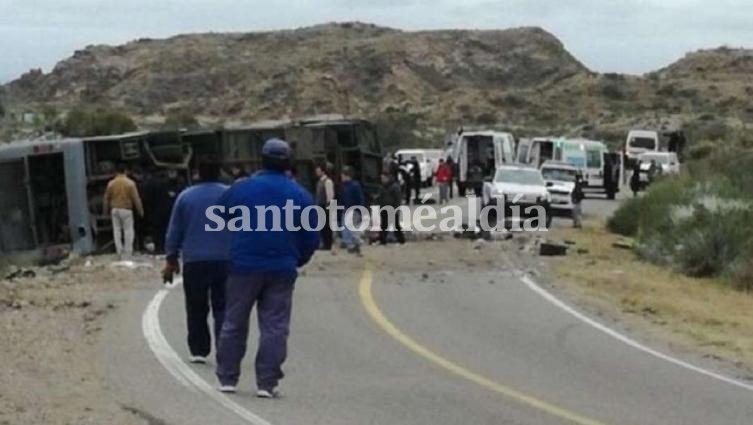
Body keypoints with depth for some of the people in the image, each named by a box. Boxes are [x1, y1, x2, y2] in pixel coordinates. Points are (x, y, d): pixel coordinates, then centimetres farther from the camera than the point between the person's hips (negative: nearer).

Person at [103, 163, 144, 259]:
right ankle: (128, 253, 4)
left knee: (117, 231, 10)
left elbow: (106, 199, 5)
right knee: (128, 231, 5)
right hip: (126, 210, -3)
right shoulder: (130, 183, -9)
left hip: (115, 210, 3)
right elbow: (136, 198, -7)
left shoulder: (111, 183, -1)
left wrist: (106, 210, 18)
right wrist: (140, 210, 3)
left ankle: (120, 253, 10)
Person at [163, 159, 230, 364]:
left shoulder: (185, 196, 4)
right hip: (225, 261, 0)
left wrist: (171, 259, 14)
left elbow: (174, 231, 7)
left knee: (196, 309, 10)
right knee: (222, 307, 1)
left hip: (194, 262, 0)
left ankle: (198, 350, 10)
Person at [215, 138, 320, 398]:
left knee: (234, 323, 11)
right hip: (282, 270, 0)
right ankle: (267, 383, 0)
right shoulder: (300, 196, 1)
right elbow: (312, 240, 3)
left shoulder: (240, 189, -2)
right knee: (274, 328, 4)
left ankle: (227, 378, 14)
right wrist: (296, 262, 19)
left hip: (244, 266, 0)